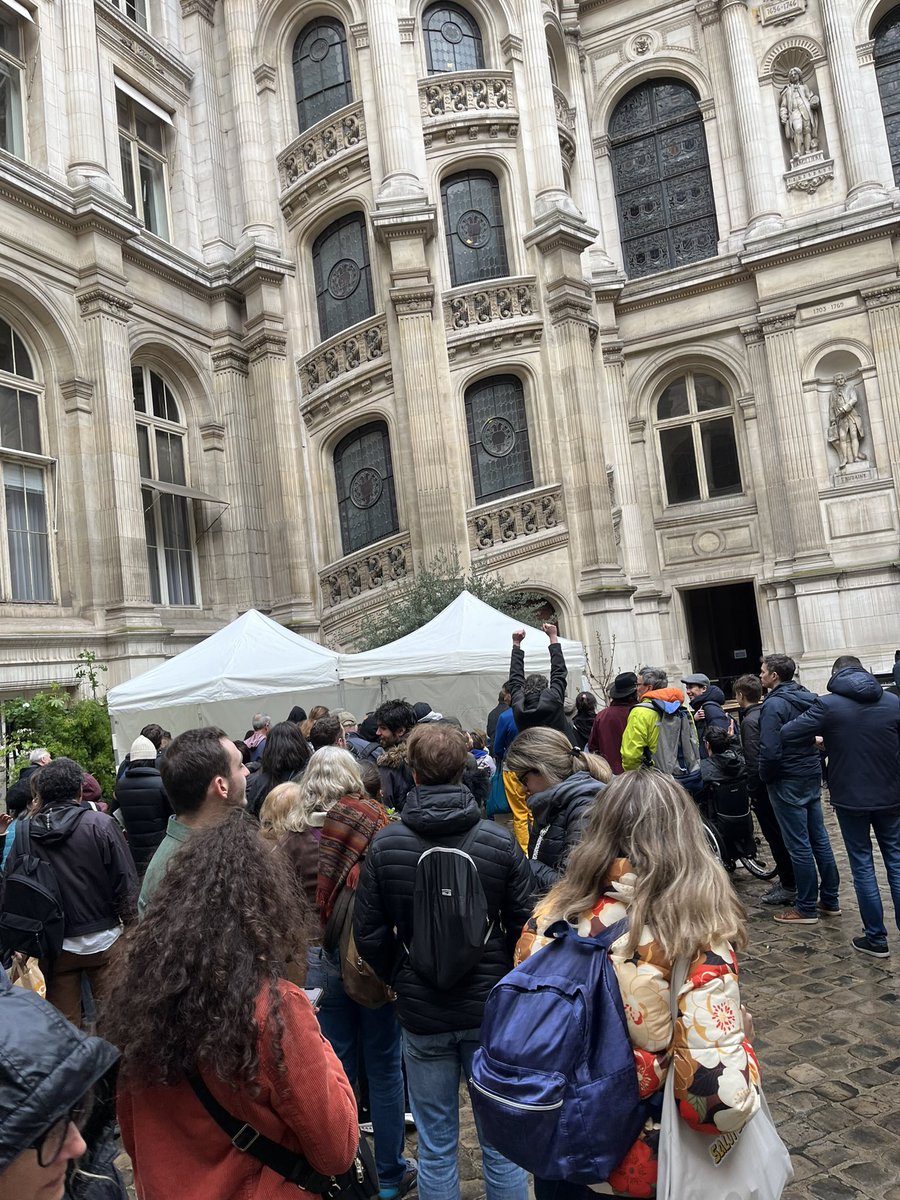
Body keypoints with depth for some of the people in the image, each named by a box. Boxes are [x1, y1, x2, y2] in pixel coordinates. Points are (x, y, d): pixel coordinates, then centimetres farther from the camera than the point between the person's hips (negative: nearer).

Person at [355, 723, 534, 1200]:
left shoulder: (384, 844, -12)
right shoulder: (498, 840, -14)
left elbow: (368, 936, -7)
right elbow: (525, 927, -9)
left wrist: (400, 980, 9)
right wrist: (505, 982, 9)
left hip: (421, 1016, 1)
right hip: (491, 1009, 0)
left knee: (435, 1147, 17)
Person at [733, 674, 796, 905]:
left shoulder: (750, 721, -18)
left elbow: (754, 760, -21)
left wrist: (752, 790, -14)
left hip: (763, 786, -9)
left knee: (775, 836, -1)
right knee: (781, 833, 16)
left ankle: (788, 888, 6)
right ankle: (788, 880, 26)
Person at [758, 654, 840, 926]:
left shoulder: (774, 704, -17)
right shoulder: (807, 698, 8)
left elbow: (770, 751, -23)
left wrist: (766, 778, -7)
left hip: (788, 782, -8)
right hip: (812, 774, 8)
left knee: (798, 845, 0)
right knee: (819, 839, 14)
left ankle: (806, 908, 8)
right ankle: (830, 900, 23)